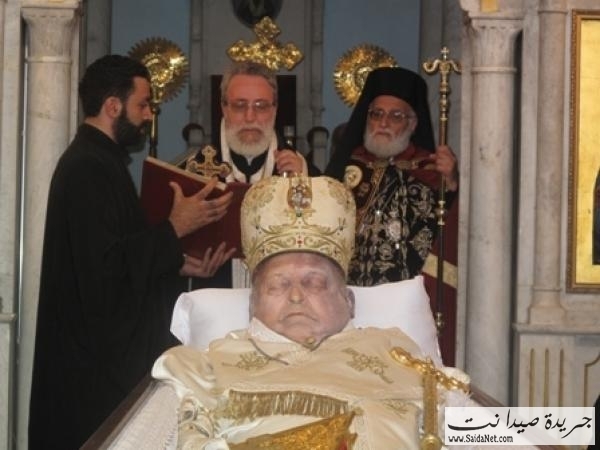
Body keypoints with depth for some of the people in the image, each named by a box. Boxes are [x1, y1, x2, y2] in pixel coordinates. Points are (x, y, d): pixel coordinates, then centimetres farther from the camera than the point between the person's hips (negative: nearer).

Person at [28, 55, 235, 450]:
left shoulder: (100, 162, 15)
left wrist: (181, 265, 6)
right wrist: (176, 229, -19)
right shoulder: (87, 169, -18)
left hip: (112, 352, 10)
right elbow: (104, 267, -26)